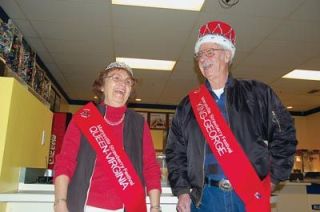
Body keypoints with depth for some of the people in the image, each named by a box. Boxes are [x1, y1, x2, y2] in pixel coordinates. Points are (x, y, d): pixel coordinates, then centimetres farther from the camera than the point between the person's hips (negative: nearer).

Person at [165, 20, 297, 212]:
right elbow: (175, 152, 9)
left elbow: (283, 135, 5)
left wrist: (272, 179, -2)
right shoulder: (188, 106, 8)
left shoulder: (258, 94, 5)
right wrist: (182, 191, 0)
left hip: (252, 196, -1)